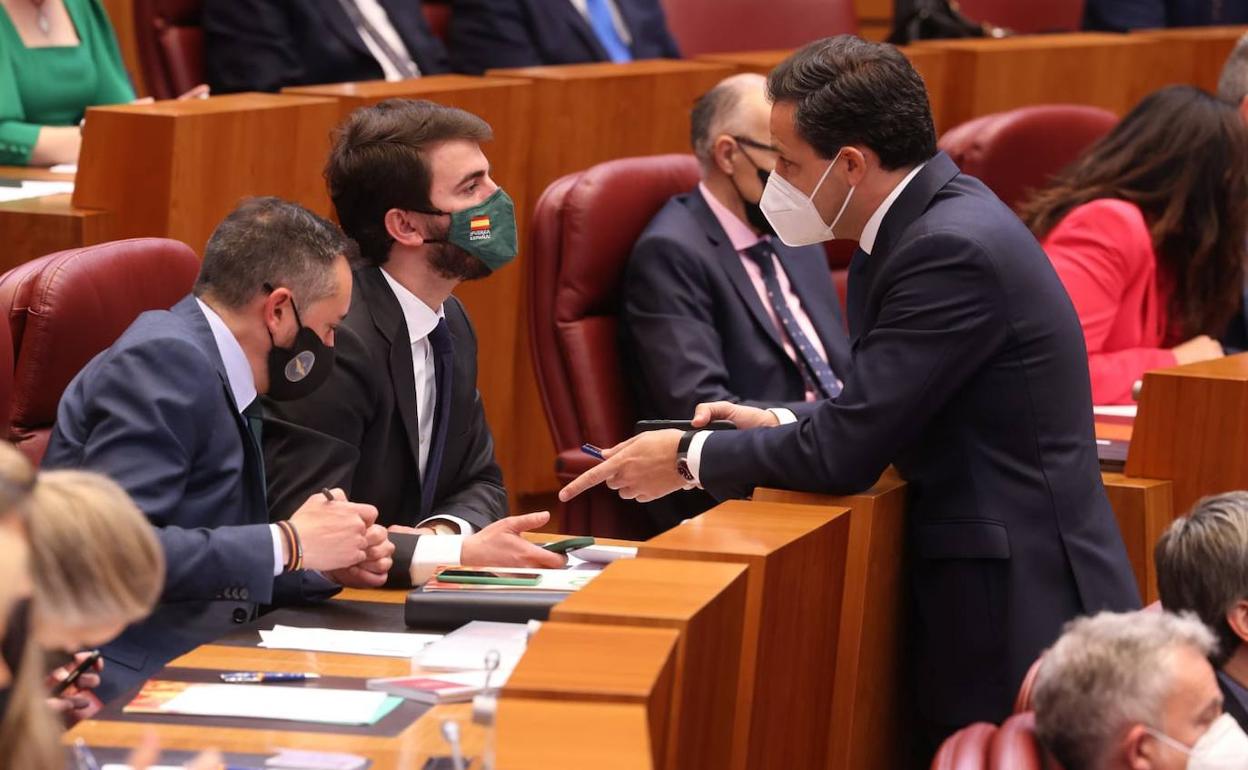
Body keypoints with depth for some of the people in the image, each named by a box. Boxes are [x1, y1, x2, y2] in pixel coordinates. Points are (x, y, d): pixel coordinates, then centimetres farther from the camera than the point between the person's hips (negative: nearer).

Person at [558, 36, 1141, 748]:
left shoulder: (953, 248, -22)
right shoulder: (938, 217, 9)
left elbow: (848, 450, -20)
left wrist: (690, 458, -7)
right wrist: (780, 425, 6)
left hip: (1019, 606, -10)